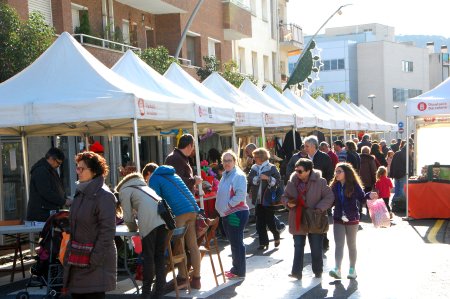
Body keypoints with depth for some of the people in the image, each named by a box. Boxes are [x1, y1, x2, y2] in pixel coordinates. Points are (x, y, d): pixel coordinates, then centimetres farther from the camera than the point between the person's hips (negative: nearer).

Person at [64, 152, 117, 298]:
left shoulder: (104, 196, -13)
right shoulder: (80, 193, 13)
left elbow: (107, 231, -16)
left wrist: (95, 259, -18)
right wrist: (69, 253, 15)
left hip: (95, 260, -8)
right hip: (77, 260, 8)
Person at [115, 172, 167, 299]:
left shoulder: (123, 191, 17)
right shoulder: (143, 186, 37)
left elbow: (128, 217, 11)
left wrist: (133, 228, 29)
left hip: (149, 222, -6)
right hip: (163, 218, 6)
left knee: (148, 256, 4)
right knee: (160, 256, 11)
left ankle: (146, 289, 11)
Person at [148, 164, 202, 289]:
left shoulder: (154, 179, 8)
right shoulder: (174, 175, 29)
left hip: (178, 212, -7)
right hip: (193, 209, 7)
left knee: (178, 247, 3)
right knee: (193, 245, 8)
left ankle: (182, 278, 6)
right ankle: (196, 279, 12)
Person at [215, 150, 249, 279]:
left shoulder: (239, 176, -13)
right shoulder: (225, 175, 15)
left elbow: (240, 195, -22)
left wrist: (227, 207, -17)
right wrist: (221, 209, 11)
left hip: (237, 213, -9)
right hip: (226, 214, 9)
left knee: (237, 242, -3)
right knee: (233, 242, 16)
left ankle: (239, 271, 5)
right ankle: (236, 268, 26)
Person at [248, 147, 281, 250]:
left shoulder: (271, 168, -4)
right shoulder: (254, 168, 10)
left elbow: (278, 180, -9)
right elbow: (249, 180, 1)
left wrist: (268, 178, -21)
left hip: (268, 199, -5)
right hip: (258, 199, 5)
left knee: (269, 221, -1)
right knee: (260, 223, 5)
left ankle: (276, 235, 27)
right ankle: (263, 242, 13)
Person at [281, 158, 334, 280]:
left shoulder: (320, 182, -10)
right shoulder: (292, 182, 0)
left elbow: (329, 197, -8)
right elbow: (284, 196, 11)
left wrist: (319, 208, -18)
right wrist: (288, 203, -10)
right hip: (298, 221, 2)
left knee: (316, 248, 8)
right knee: (298, 247, 4)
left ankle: (318, 271, 25)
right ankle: (296, 272, 6)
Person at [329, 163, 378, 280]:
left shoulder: (354, 185, -8)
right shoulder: (334, 186, 3)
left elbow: (361, 198, -12)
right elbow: (331, 201, 6)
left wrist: (369, 196, -30)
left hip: (352, 219, -2)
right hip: (338, 219, 3)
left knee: (351, 245, 11)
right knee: (339, 244, -5)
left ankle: (352, 269, 21)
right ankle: (337, 269, -13)